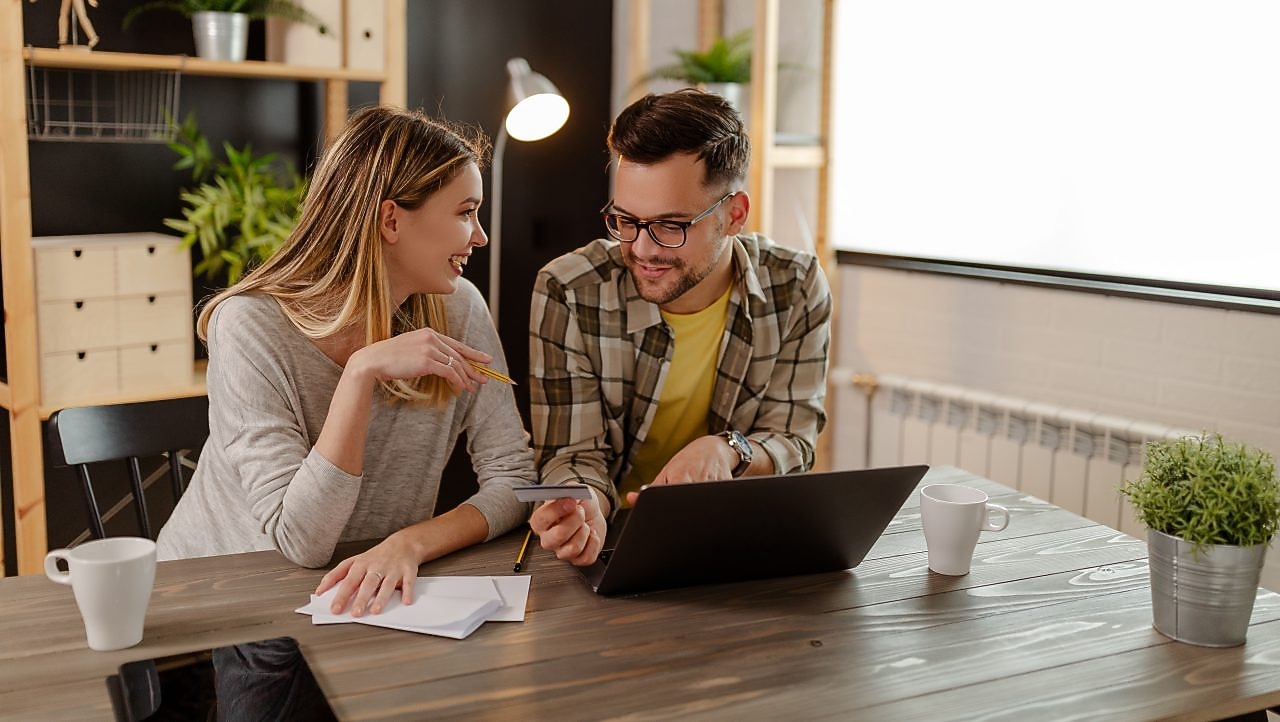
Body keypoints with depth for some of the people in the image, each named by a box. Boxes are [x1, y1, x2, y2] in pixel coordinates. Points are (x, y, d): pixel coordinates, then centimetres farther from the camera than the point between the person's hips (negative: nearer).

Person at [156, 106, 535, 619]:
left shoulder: (458, 311, -7)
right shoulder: (251, 325, -18)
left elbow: (514, 477, -8)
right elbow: (302, 543, -23)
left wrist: (410, 544, -25)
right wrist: (362, 372, -32)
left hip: (371, 596, 3)